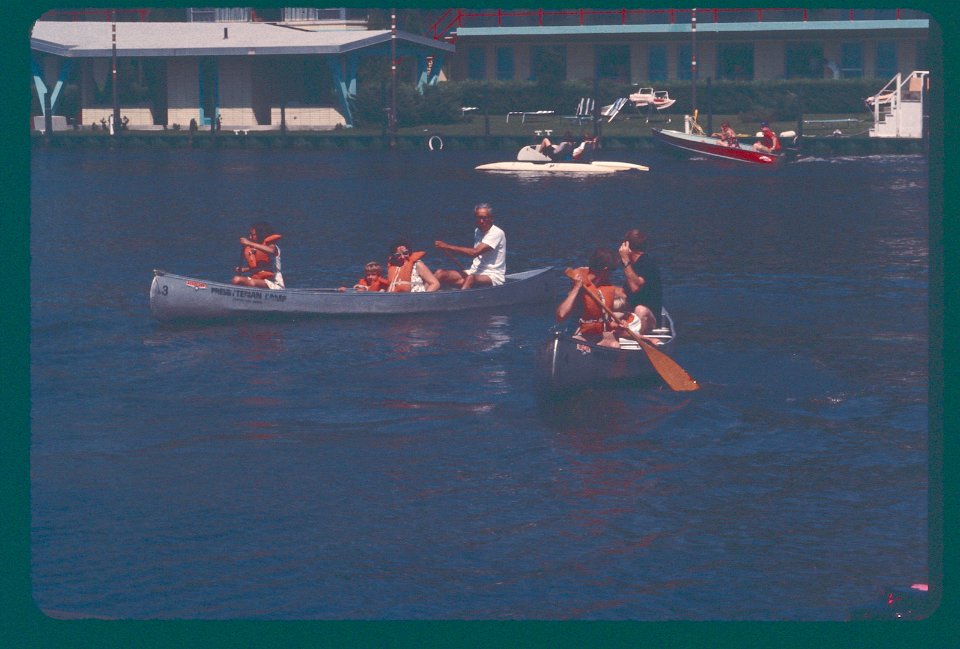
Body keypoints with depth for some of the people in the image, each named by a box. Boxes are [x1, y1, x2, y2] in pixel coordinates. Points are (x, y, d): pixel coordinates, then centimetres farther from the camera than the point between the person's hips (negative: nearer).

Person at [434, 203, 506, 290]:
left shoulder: (497, 233, -14)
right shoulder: (477, 231, 14)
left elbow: (475, 252, -24)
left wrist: (448, 247, -22)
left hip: (493, 276, -8)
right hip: (474, 272, 8)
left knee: (470, 279, -41)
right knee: (440, 274, -11)